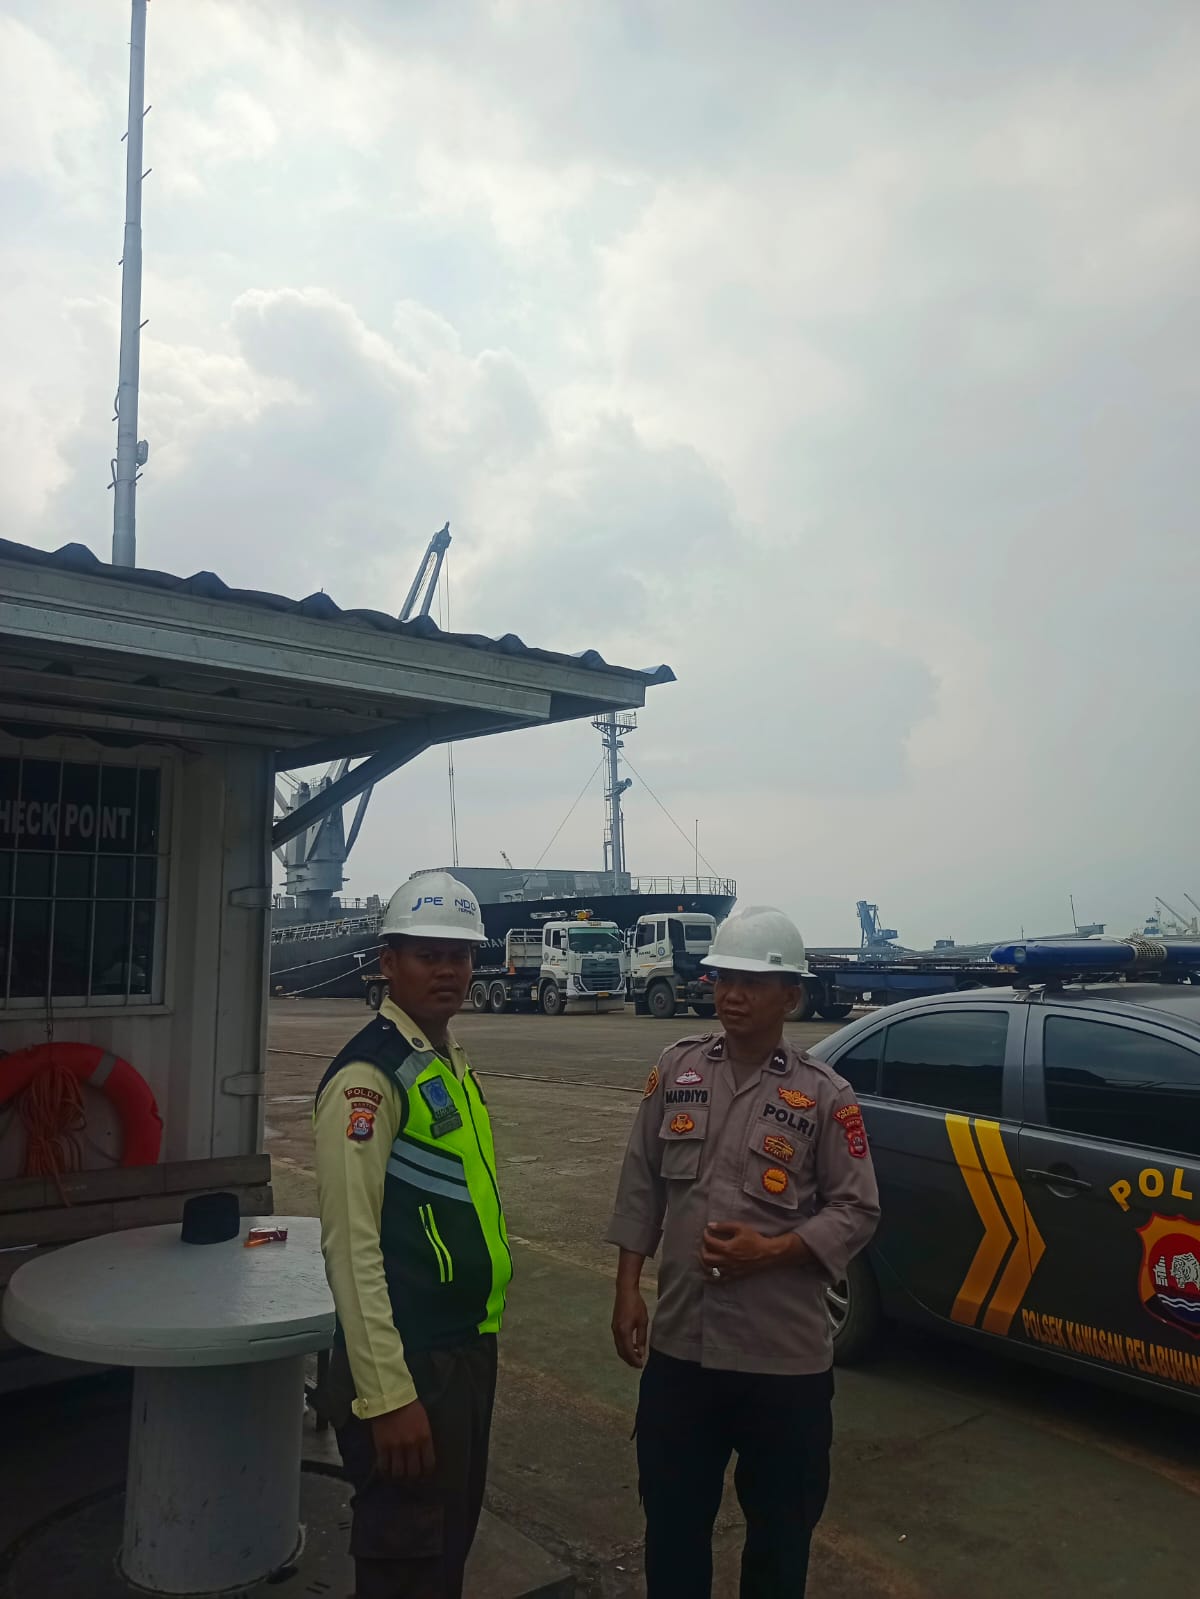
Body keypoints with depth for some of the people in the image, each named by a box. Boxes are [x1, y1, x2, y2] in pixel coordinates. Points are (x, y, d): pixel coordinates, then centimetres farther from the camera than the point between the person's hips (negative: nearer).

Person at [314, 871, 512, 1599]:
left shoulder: (453, 1062, 8)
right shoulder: (369, 1075, -20)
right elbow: (350, 1243, -23)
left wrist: (479, 1340, 17)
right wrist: (387, 1395, -23)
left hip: (469, 1348, 8)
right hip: (412, 1362, -8)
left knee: (453, 1541, 23)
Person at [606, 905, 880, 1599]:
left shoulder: (825, 1096, -8)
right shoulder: (677, 1070, 1)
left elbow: (858, 1211, -6)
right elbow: (641, 1187, 6)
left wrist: (770, 1251, -18)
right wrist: (628, 1289, 3)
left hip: (786, 1356, -2)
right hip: (681, 1344, 3)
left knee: (780, 1524, 16)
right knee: (672, 1515, 18)